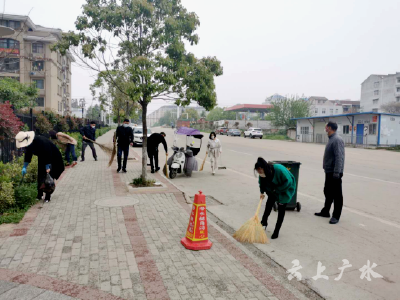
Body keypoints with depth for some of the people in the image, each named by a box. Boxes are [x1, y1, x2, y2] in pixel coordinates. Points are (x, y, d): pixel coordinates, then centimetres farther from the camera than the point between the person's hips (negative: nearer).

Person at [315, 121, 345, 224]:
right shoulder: (331, 139, 14)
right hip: (329, 172, 10)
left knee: (336, 195, 0)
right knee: (328, 193, 19)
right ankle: (325, 212, 31)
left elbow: (339, 157, -24)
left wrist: (336, 172, -27)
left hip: (334, 173, -10)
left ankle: (336, 216, 8)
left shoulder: (337, 140, -18)